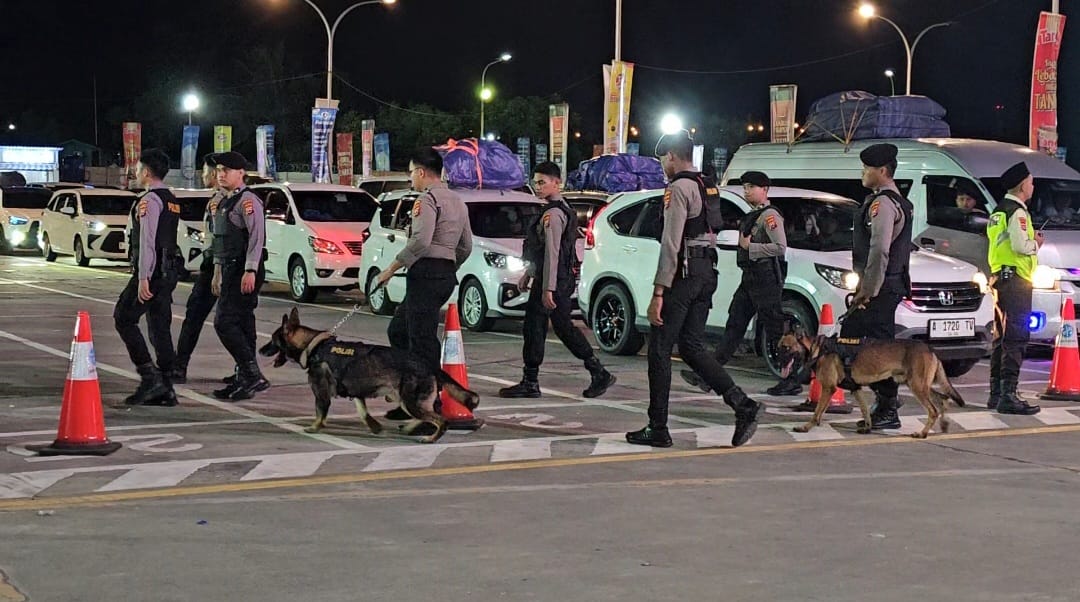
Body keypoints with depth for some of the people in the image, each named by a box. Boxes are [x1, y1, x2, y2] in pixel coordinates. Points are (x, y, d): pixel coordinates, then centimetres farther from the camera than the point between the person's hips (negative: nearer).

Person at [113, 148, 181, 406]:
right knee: (160, 326, 9)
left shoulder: (149, 200, -13)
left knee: (124, 319, -4)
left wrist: (143, 278, -22)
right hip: (169, 270, 9)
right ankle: (164, 389, 9)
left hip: (152, 271, -9)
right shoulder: (171, 201, 17)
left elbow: (147, 241, -19)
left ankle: (150, 377, -10)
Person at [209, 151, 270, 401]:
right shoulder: (224, 203, 18)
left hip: (245, 272, -10)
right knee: (241, 325, 11)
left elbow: (256, 236, -19)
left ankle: (252, 375, -14)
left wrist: (250, 271, -25)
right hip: (230, 269, 10)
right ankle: (245, 380, 15)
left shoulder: (247, 201, -12)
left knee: (224, 322, -14)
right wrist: (217, 272, 24)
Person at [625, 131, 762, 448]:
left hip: (684, 273, -9)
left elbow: (671, 244, -18)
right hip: (707, 273, 9)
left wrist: (658, 293, -19)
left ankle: (658, 429, 2)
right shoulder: (708, 187, 17)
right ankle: (742, 405, -2)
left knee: (660, 349, 0)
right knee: (692, 347, 12)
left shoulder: (679, 188, -12)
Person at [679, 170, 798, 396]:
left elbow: (780, 248, -21)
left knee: (775, 331, -5)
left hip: (766, 280, -10)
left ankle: (792, 381, 2)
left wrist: (749, 247, -16)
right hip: (750, 279, 10)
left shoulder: (770, 215, -11)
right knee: (734, 327, 6)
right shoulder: (751, 216, 18)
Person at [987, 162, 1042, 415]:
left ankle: (996, 394, 19)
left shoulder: (999, 211, 18)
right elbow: (1020, 247, -22)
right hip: (1015, 279, -10)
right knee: (1016, 338, -11)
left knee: (1003, 338, 14)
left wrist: (1030, 239, 13)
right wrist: (1036, 244, -3)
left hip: (999, 278, 10)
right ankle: (1008, 396, -15)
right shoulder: (1017, 212, -12)